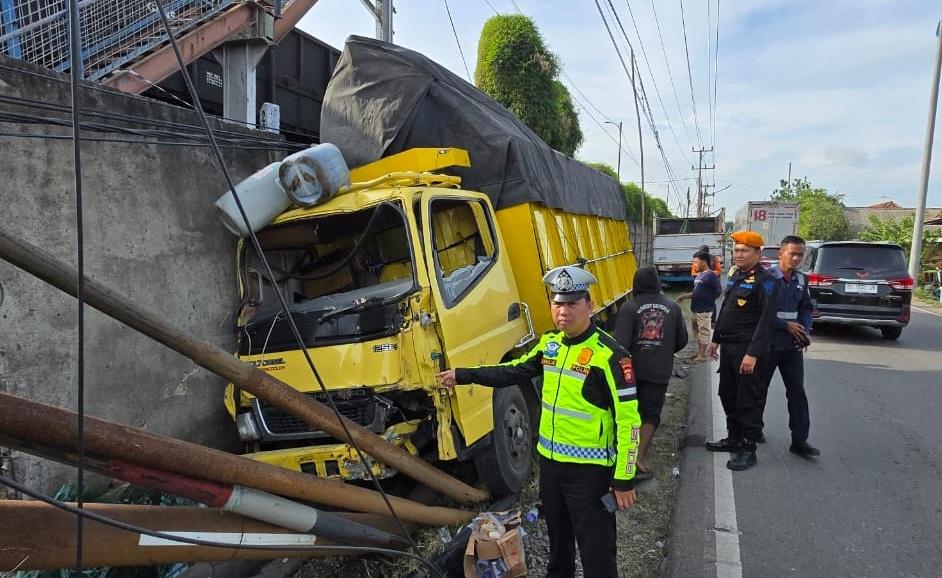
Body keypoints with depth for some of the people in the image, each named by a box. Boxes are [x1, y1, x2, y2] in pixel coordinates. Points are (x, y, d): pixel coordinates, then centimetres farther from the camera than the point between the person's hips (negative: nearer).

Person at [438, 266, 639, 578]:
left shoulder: (610, 354, -18)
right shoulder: (549, 343, 4)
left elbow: (628, 419, -17)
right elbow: (514, 371, 17)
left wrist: (624, 479, -17)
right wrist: (462, 375, 16)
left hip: (589, 468, -7)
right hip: (549, 459, 7)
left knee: (596, 547, 3)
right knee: (558, 534, 25)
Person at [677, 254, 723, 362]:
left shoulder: (711, 275, -12)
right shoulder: (699, 275, 15)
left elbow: (718, 292, -14)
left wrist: (708, 301, -5)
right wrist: (684, 296, 15)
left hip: (704, 310, -9)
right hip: (694, 309, 9)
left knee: (704, 332, -2)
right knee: (697, 332, 16)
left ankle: (702, 355, 2)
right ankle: (699, 352, 27)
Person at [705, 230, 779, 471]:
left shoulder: (765, 281, -13)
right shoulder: (736, 276, 13)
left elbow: (766, 321, -19)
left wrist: (753, 354, -24)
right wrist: (716, 339, 20)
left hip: (748, 350, -9)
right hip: (728, 347, 9)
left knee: (749, 400, 0)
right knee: (728, 395, 17)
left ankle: (748, 449, 11)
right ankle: (734, 438, 31)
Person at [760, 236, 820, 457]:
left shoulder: (801, 279, 7)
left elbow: (806, 309, 14)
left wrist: (805, 331, -3)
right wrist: (786, 325, -15)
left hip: (793, 344, 5)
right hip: (768, 343, -5)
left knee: (797, 391, 4)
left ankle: (799, 440, 9)